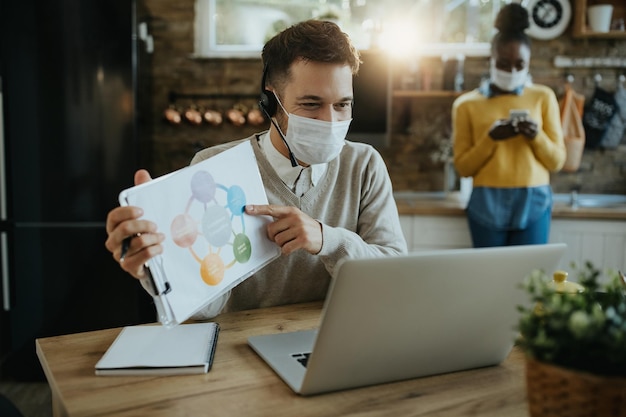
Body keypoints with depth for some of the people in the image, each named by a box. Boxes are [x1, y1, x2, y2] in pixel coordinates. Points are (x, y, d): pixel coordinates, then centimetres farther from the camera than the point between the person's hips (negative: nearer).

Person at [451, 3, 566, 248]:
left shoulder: (543, 97, 7)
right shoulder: (467, 103, 4)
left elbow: (557, 161, 6)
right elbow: (463, 167, 1)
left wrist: (536, 136, -12)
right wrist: (491, 138, -14)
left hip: (534, 202, 1)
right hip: (488, 204, 0)